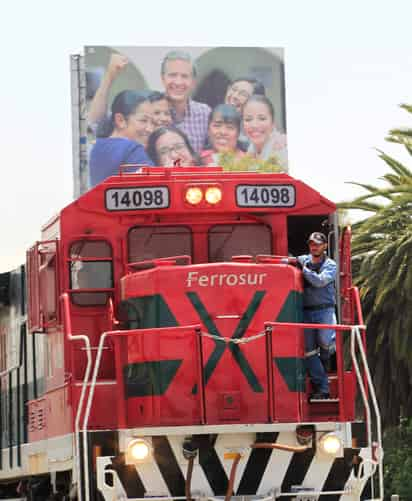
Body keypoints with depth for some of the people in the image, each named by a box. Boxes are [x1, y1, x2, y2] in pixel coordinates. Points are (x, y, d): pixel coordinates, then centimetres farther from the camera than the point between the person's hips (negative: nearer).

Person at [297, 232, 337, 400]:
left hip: (324, 309, -4)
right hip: (306, 311, 4)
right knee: (309, 350, -2)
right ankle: (322, 389, 2)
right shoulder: (303, 260, 11)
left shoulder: (330, 265, 2)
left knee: (325, 341, -23)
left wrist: (303, 268, -10)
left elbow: (319, 281, -15)